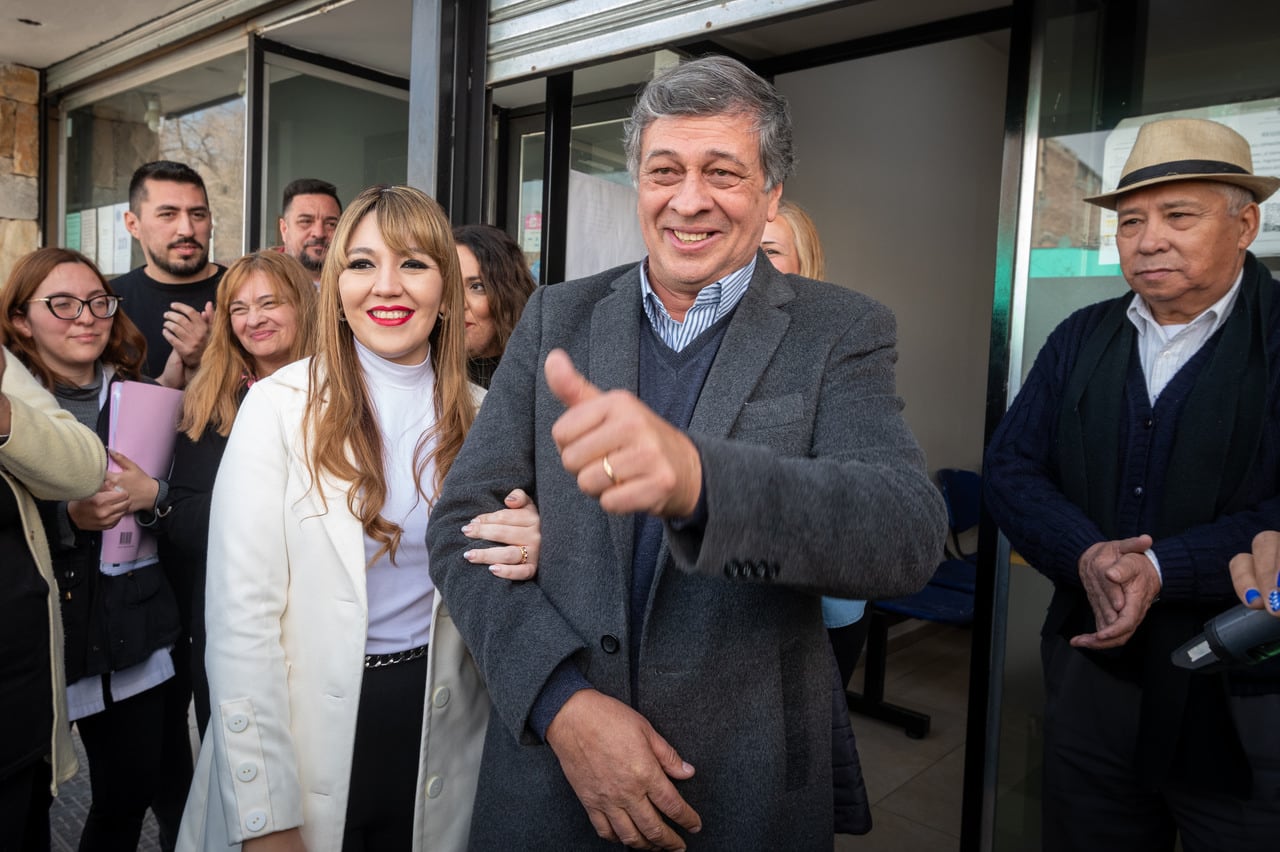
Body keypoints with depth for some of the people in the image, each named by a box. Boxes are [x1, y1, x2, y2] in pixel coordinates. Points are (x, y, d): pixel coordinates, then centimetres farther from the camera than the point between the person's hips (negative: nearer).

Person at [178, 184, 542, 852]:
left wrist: (526, 558, -16)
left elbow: (486, 594, 7)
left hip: (438, 730, 3)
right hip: (306, 735, -2)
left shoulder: (481, 414, -1)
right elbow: (241, 614, -14)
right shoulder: (281, 404, -11)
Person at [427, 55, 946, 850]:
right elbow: (463, 523, -3)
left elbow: (911, 529, -21)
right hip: (549, 758, 2)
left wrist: (695, 476, -39)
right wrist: (562, 698, -16)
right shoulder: (558, 318, 0)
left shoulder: (840, 331, -6)